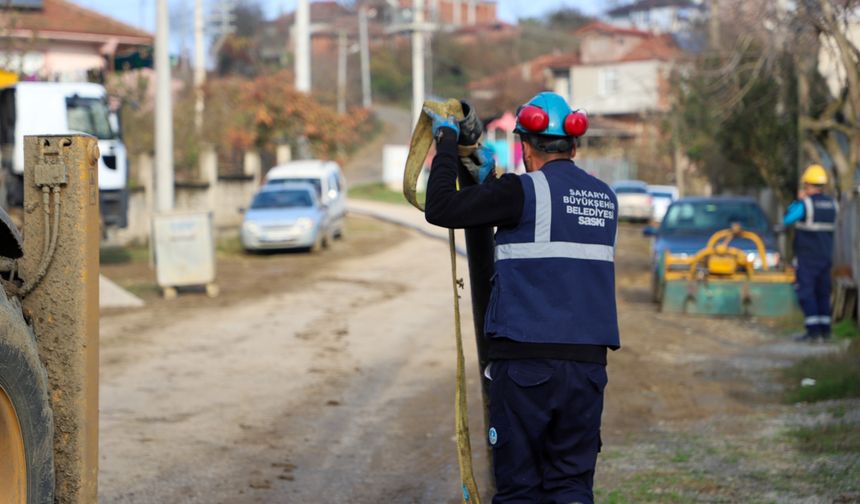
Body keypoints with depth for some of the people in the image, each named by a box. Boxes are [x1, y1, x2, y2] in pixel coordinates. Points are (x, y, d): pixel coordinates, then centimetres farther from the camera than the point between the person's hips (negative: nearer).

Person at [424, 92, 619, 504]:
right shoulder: (604, 199, 12)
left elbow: (440, 209, -10)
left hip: (524, 362, -5)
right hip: (587, 361, 5)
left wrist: (446, 142, 3)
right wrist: (491, 182, 36)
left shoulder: (524, 191, -7)